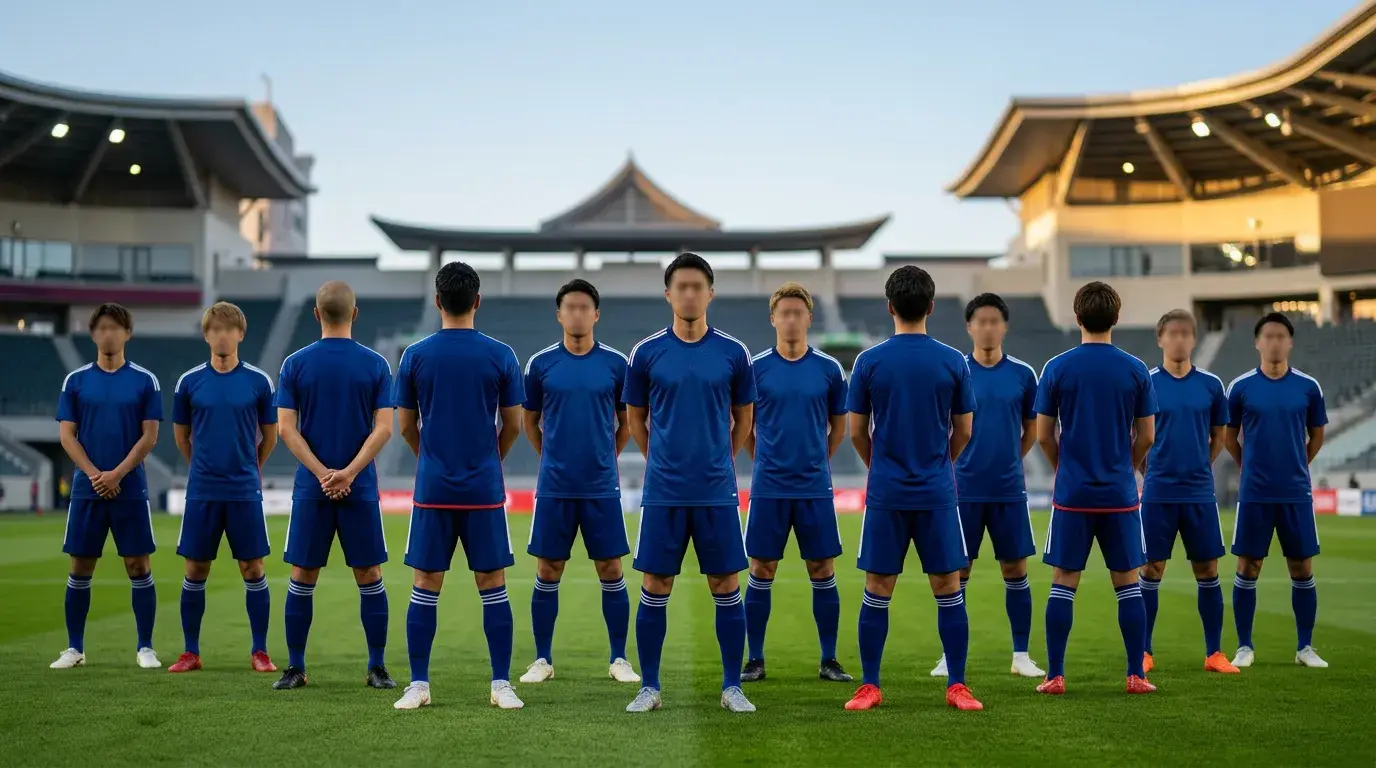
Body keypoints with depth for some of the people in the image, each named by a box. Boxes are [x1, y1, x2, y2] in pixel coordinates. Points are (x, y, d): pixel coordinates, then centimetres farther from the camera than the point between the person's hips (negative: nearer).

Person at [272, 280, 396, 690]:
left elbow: (286, 428, -5)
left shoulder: (294, 364, 0)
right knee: (368, 576, 6)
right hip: (360, 488, 0)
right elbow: (383, 428, -8)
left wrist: (323, 473, -9)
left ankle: (295, 668, 10)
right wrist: (349, 472, -11)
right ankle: (377, 669, 8)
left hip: (311, 488, 0)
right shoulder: (376, 364, 0)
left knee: (302, 577, 7)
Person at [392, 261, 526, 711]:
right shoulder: (500, 356, -3)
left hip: (432, 488, 1)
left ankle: (418, 685, 8)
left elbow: (405, 426, 5)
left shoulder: (415, 356, -1)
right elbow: (513, 425, 3)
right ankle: (502, 686, 5)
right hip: (485, 489, 0)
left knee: (425, 586, 7)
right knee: (492, 586, 5)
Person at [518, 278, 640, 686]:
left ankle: (619, 659, 12)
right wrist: (553, 457, 11)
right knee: (547, 572, 4)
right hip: (554, 485, 0)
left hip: (601, 485, 0)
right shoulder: (541, 363, 2)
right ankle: (543, 659, 15)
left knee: (610, 570, 2)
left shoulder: (616, 363, 1)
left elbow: (627, 422, 12)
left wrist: (606, 457, 11)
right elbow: (530, 422, 12)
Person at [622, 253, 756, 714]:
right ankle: (649, 687, 13)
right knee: (654, 587, 3)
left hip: (717, 490, 0)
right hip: (663, 490, 0)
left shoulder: (733, 353, 1)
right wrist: (662, 460, 12)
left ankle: (732, 686, 14)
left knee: (725, 586, 3)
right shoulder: (647, 353, 1)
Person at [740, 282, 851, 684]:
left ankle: (829, 661, 13)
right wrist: (765, 460, 8)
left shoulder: (829, 368, 1)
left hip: (815, 487, 1)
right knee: (762, 571, 2)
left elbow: (838, 426, 12)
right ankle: (755, 659, 11)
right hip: (768, 488, -1)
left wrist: (816, 461, 12)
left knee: (823, 571, 4)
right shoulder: (756, 367, -1)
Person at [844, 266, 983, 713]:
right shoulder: (953, 362, -1)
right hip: (937, 492, 0)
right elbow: (964, 432, 6)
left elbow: (856, 431, 3)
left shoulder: (869, 362, -3)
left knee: (877, 592, 5)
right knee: (948, 590, 6)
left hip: (885, 492, 0)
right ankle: (957, 687, 8)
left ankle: (870, 687, 9)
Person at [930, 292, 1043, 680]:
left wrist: (1009, 461, 7)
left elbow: (1031, 429, 13)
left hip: (1009, 489, 1)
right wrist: (957, 464, 0)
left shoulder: (1022, 373, 2)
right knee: (957, 571, 3)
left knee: (1015, 569, 5)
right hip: (964, 489, -1)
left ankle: (1021, 655, 14)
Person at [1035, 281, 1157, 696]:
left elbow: (1043, 436, -1)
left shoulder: (1057, 368, -3)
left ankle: (1055, 676, 5)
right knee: (1128, 583, 8)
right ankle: (1136, 675, 10)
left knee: (1063, 583, 5)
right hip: (1120, 493, 1)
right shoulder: (1136, 370, -1)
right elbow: (1146, 436, 3)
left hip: (1072, 492, -1)